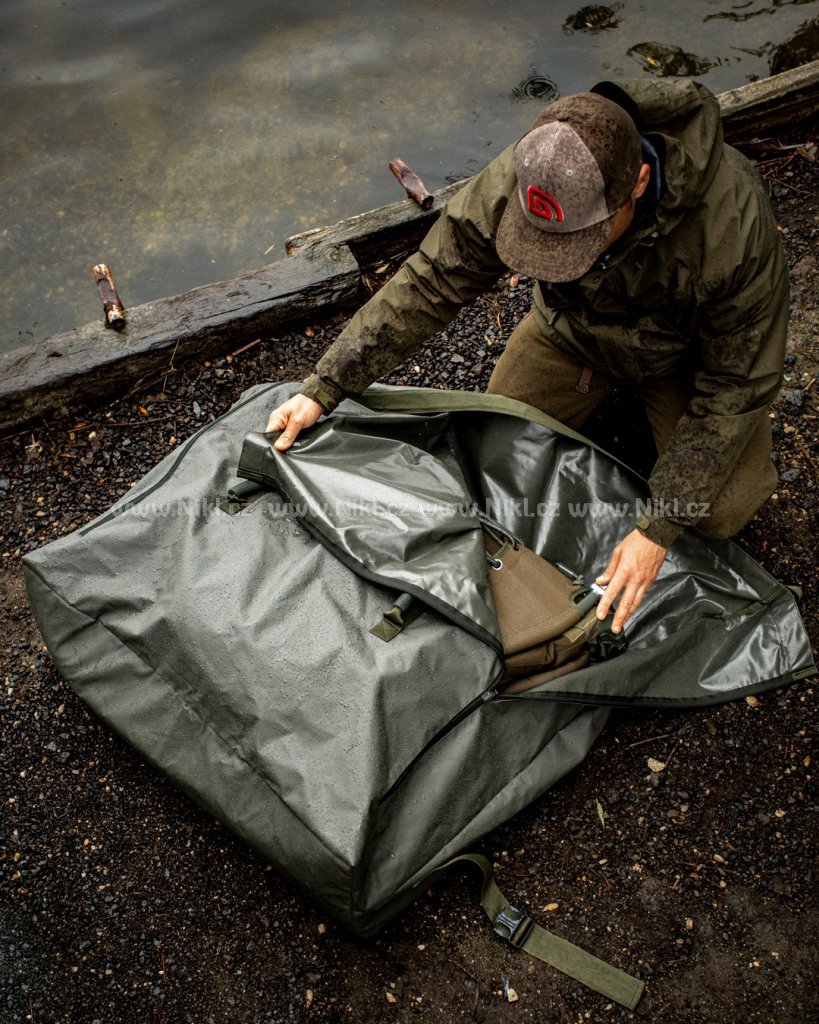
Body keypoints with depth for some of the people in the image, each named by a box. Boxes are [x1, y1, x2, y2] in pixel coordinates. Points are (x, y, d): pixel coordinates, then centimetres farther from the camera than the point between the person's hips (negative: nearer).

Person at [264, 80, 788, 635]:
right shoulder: (517, 182, -34)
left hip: (690, 348, -2)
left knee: (722, 511, -13)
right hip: (575, 328, 3)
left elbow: (735, 387, -31)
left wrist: (659, 528, -34)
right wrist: (323, 389, -27)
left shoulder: (735, 224, -41)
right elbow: (429, 284, -22)